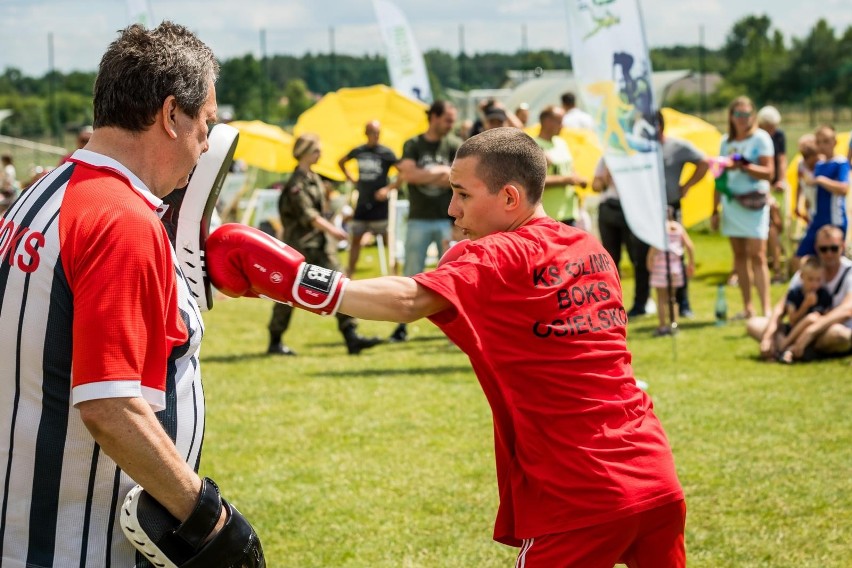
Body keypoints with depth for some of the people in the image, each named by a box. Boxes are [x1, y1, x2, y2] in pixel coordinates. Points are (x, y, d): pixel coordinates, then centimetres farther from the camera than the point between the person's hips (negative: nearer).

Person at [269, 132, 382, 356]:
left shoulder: (315, 178, 14)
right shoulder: (296, 184, -13)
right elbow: (307, 214, -22)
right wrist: (331, 229, -28)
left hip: (321, 244, 8)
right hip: (300, 245, -8)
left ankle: (351, 337, -8)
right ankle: (275, 343, 14)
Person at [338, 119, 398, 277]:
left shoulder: (386, 153, -7)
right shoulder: (358, 151, 6)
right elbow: (341, 162, 24)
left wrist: (388, 188, -16)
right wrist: (351, 179, 12)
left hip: (379, 204, -4)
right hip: (362, 203, 4)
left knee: (388, 238, -3)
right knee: (355, 239, 9)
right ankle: (349, 273, 17)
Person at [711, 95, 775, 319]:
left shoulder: (760, 138, -2)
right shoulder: (726, 141, 13)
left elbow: (768, 172, -10)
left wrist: (743, 166, -22)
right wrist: (715, 210, 13)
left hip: (754, 202, -5)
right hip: (731, 201, 5)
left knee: (757, 255, -11)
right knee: (739, 255, 5)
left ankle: (766, 307, -13)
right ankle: (747, 307, 9)